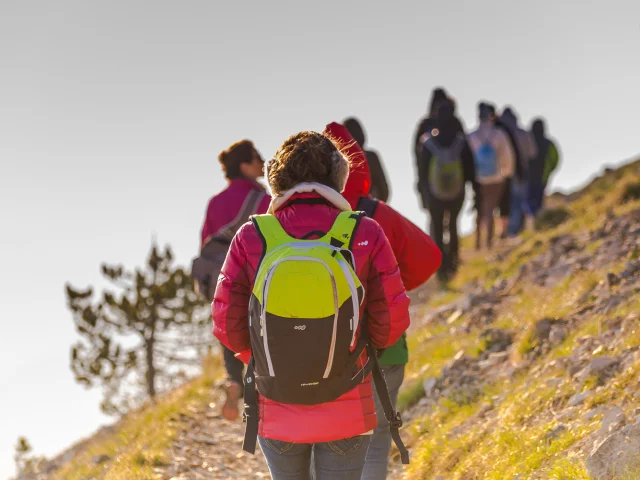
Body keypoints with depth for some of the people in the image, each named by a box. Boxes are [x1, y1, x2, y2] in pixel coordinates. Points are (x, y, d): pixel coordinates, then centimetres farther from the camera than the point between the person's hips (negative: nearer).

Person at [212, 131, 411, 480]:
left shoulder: (251, 238, -10)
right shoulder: (365, 235, -11)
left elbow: (228, 324, -7)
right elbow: (392, 320, -8)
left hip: (276, 412, 1)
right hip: (346, 413, -1)